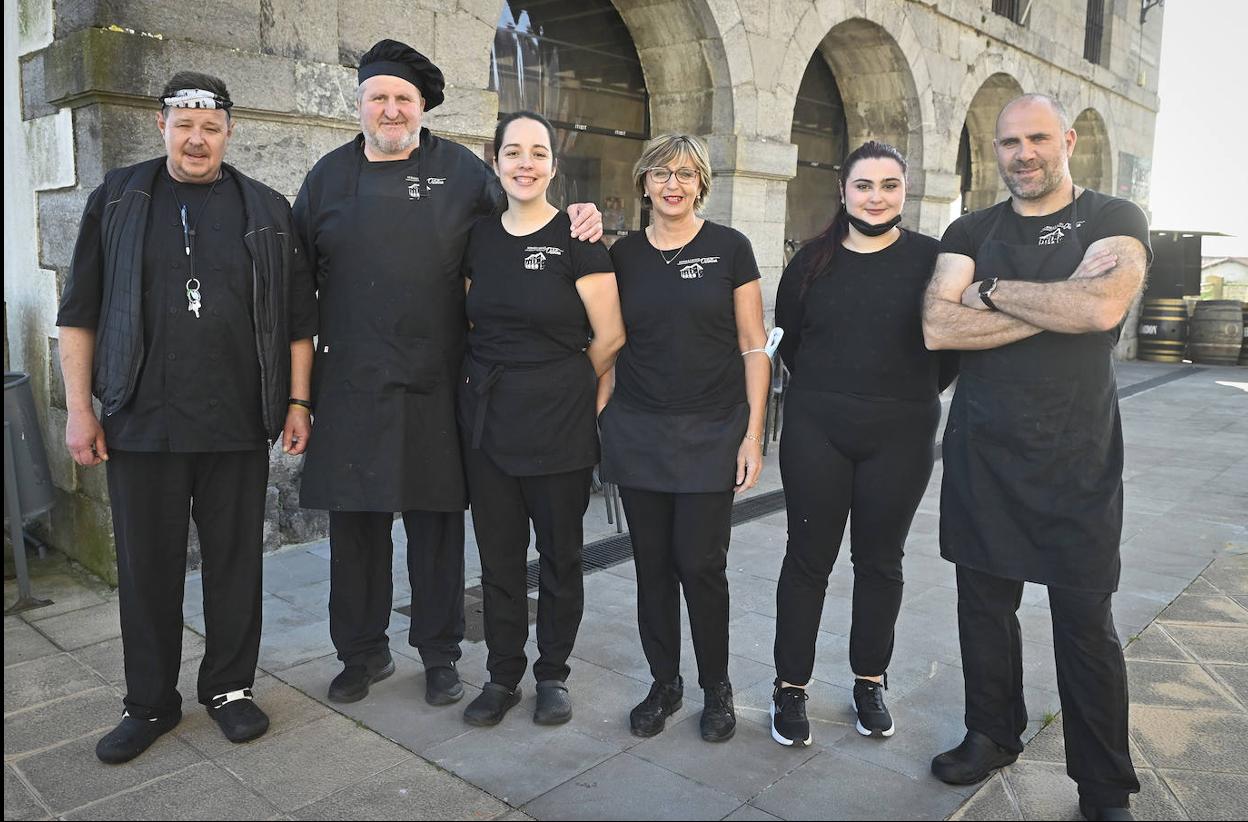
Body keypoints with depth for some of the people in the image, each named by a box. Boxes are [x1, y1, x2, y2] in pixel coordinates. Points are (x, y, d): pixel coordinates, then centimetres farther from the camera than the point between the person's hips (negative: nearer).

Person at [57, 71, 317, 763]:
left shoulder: (266, 211, 7)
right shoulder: (118, 200, 7)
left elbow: (298, 317, 7)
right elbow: (79, 311, 6)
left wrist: (297, 403, 2)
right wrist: (78, 407, 0)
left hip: (238, 427, 0)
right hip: (140, 424, 0)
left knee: (235, 562, 8)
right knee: (146, 568, 8)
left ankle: (230, 689, 25)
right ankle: (150, 703, 24)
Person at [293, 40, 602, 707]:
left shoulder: (461, 171, 7)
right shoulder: (330, 175, 11)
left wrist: (578, 220, -6)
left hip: (433, 384, -1)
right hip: (349, 384, 2)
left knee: (436, 523, 7)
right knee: (354, 524, 9)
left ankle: (439, 654, 24)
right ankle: (363, 652, 28)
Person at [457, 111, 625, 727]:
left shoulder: (577, 239, -7)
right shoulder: (478, 238, 7)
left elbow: (609, 338, -6)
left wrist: (559, 387, 5)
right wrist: (493, 378, 7)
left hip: (559, 424, -4)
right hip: (487, 419, 4)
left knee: (560, 556, 8)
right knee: (498, 556, 11)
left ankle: (553, 674, 27)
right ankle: (502, 675, 27)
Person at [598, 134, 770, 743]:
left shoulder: (729, 247, 0)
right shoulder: (624, 254, 7)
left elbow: (753, 347, 0)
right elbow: (609, 345, 11)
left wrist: (753, 434, -6)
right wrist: (596, 420, 4)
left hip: (710, 434, -2)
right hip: (637, 434, 3)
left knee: (701, 563, -2)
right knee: (652, 563, 8)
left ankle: (716, 687, 20)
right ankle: (664, 683, 26)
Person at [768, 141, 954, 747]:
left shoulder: (930, 259, -1)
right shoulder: (812, 260, 4)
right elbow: (788, 336, 13)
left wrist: (916, 394, 3)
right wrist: (826, 388, 9)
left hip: (899, 436, 0)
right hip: (816, 431, 1)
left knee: (880, 560, 11)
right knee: (808, 557, 5)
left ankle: (870, 684, 28)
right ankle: (791, 687, 19)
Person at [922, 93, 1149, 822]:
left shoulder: (1114, 220, -1)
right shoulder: (970, 232, 6)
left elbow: (1101, 306, -23)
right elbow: (937, 327, -11)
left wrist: (989, 290, -12)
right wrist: (1053, 308, -16)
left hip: (1077, 461, -2)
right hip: (981, 454, 3)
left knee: (1086, 624, 4)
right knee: (985, 604, 12)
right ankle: (993, 734, 32)